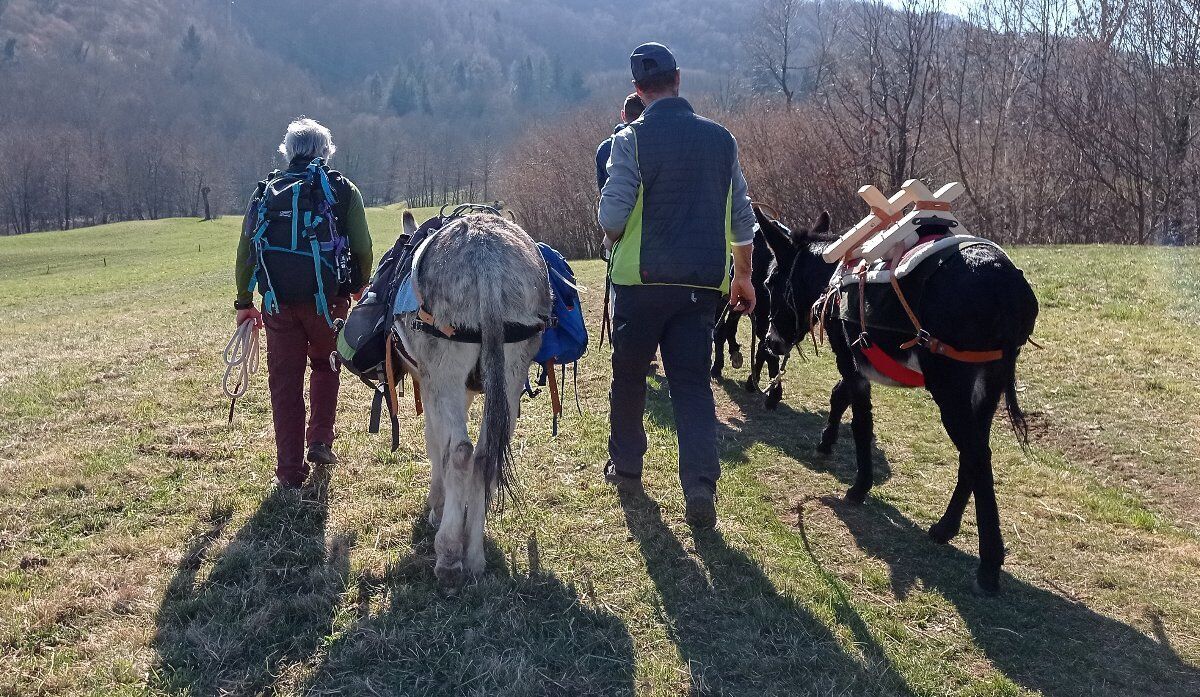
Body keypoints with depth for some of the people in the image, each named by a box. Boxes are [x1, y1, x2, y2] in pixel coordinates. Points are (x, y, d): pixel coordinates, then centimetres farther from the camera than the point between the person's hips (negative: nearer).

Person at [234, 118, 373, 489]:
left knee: (285, 381, 8)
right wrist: (360, 287, 19)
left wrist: (244, 302, 15)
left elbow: (245, 250, 9)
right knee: (325, 366, 24)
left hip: (277, 302, 1)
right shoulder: (343, 189, 5)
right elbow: (363, 248, 1)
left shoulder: (266, 191, 12)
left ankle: (290, 470, 10)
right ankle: (320, 441, 18)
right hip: (326, 298, -1)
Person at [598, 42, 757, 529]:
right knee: (693, 383, 5)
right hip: (703, 283, 3)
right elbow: (742, 218, 9)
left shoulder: (632, 138, -7)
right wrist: (743, 276, 18)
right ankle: (700, 486, -9)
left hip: (643, 279, -3)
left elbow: (612, 217, -13)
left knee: (629, 375, 15)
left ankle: (625, 467, 29)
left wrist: (616, 239, 10)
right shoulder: (720, 138, 6)